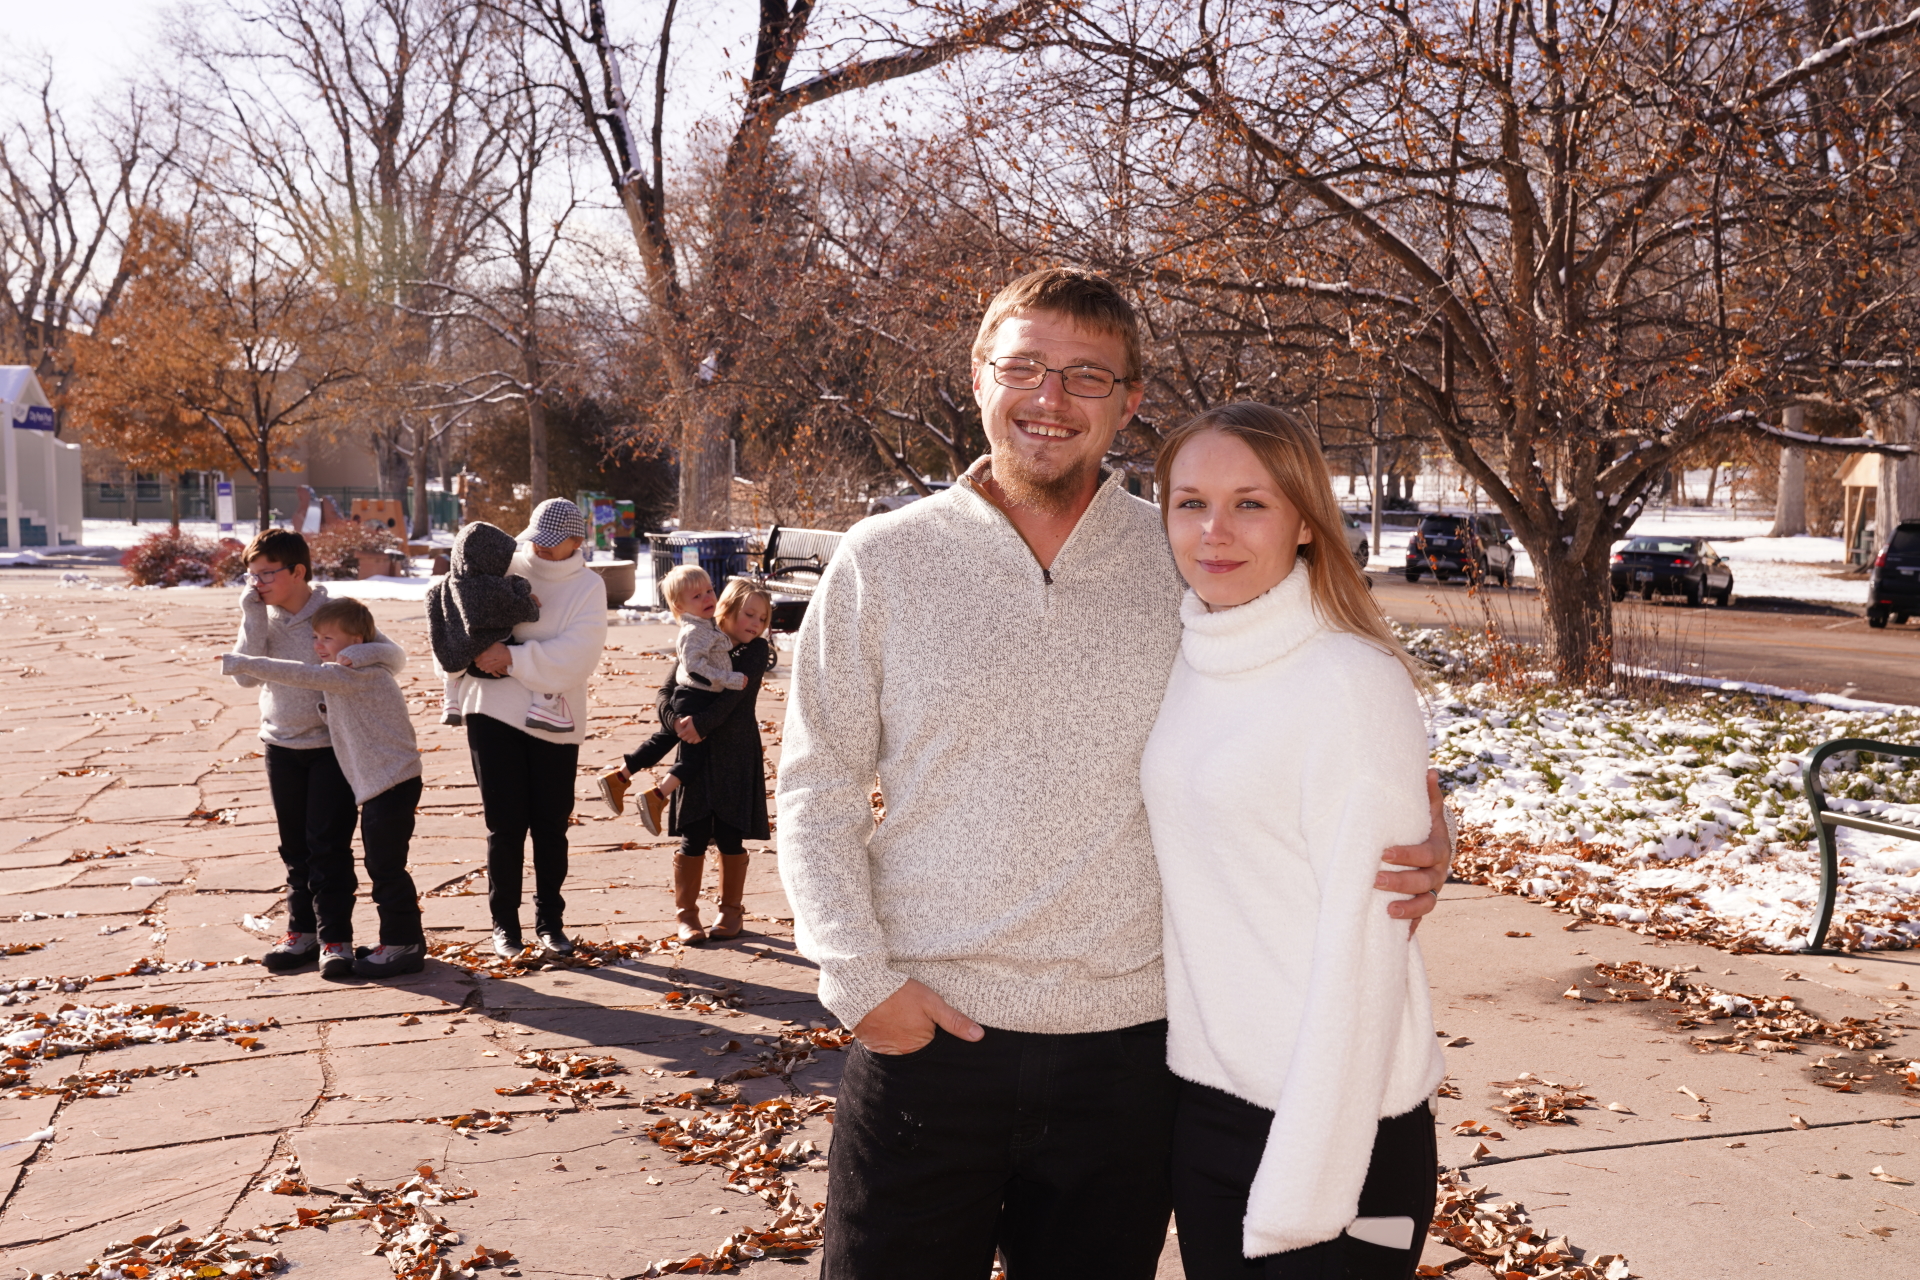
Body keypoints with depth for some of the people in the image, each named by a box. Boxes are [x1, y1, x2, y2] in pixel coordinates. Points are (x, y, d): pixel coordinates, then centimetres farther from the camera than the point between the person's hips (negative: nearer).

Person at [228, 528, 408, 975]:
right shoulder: (262, 618, 1)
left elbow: (397, 657, -12)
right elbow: (245, 675, -11)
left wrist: (366, 652, -34)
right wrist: (254, 617, -17)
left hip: (333, 744, -4)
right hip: (281, 745, 5)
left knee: (328, 845, -4)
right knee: (295, 846, 13)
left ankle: (335, 936, 4)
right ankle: (302, 930, 23)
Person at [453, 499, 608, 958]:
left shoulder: (588, 586, -3)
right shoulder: (505, 569, 2)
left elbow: (576, 658, -16)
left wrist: (512, 658, -21)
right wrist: (477, 652, -6)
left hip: (554, 722, -1)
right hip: (493, 713, 1)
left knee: (551, 827, 7)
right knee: (505, 825, 4)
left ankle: (550, 921, 22)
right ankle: (504, 924, 17)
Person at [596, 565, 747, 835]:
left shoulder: (710, 625, 10)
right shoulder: (694, 631, -20)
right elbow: (695, 666, -30)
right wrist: (732, 680, -29)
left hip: (683, 698, 10)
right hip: (696, 701, -10)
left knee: (663, 741, 20)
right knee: (694, 753, -6)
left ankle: (618, 776, 29)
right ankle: (656, 796, -11)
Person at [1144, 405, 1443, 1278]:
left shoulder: (1353, 682, -15)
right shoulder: (1179, 668, 4)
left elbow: (1363, 948, -16)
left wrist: (1302, 1191, -17)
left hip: (1338, 1127, -6)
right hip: (1199, 1106, 6)